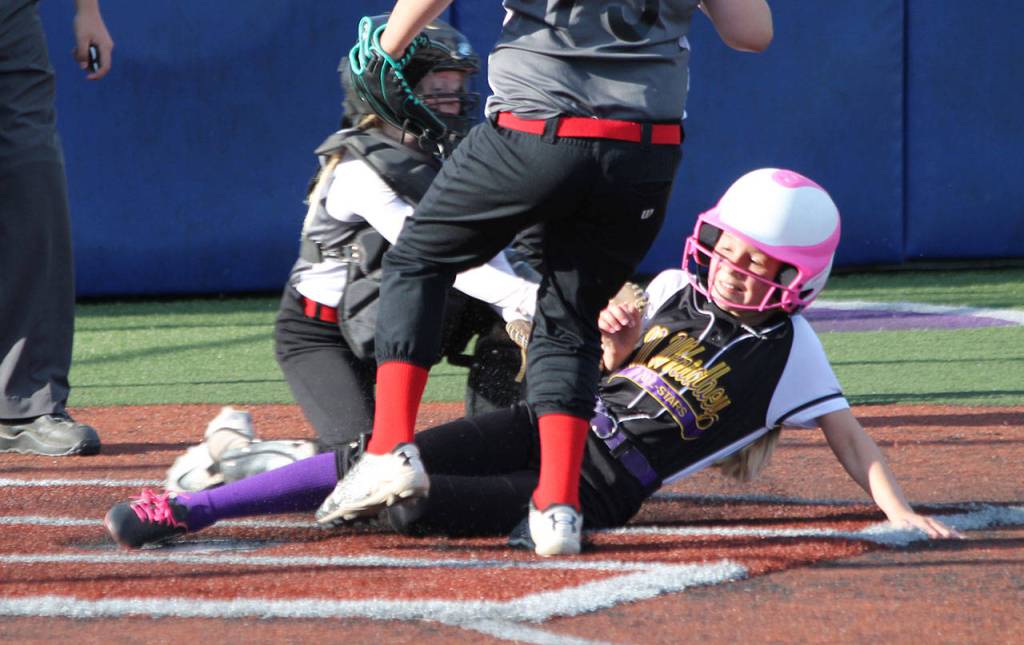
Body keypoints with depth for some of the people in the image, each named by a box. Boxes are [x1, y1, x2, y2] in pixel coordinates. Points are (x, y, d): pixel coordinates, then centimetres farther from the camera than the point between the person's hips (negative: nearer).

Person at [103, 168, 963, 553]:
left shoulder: (787, 345, -2)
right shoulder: (675, 292, 12)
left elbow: (846, 431, -3)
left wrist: (900, 512, -15)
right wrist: (619, 337, -2)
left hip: (602, 488, -4)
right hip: (550, 422, 4)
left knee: (413, 504, -29)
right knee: (385, 462, -12)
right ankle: (189, 508, -11)